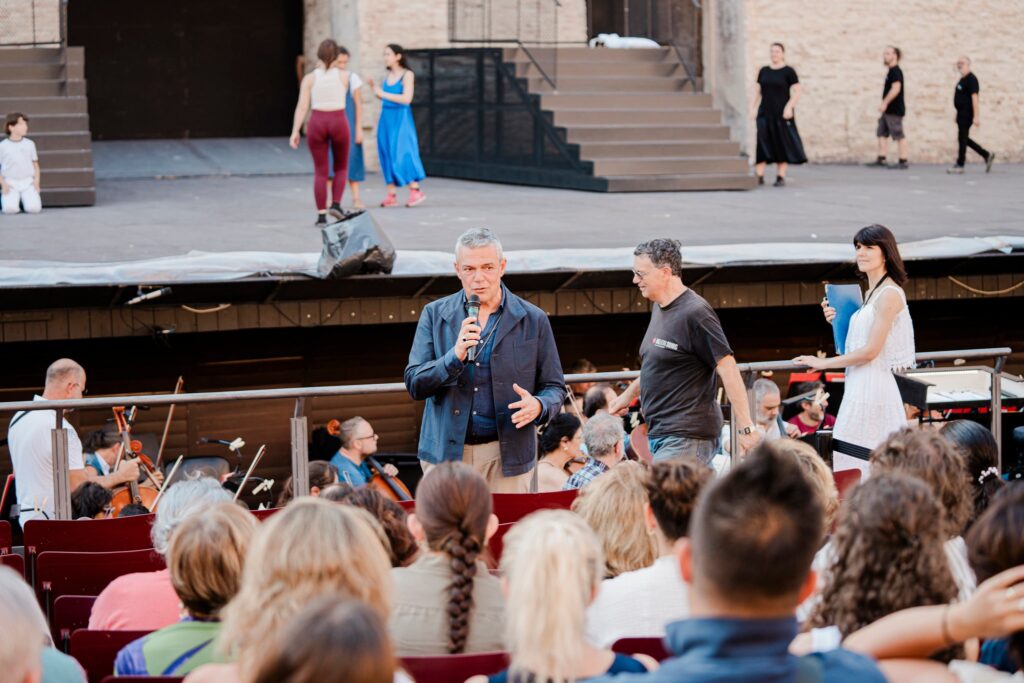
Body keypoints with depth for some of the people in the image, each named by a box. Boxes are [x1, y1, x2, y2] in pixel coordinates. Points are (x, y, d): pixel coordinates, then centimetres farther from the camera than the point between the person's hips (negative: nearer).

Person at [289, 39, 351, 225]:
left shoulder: (310, 78, -2)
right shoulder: (344, 75, -1)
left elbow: (302, 106, -7)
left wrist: (295, 132, -5)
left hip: (317, 124, 0)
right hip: (339, 124, 0)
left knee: (320, 172, 5)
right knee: (341, 168, 18)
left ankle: (321, 215, 0)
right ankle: (336, 204, -1)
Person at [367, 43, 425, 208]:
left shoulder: (407, 74, -8)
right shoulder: (387, 75, 11)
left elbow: (407, 99, -17)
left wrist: (383, 94, -18)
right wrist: (373, 87, 3)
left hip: (400, 118, -7)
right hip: (386, 117, 7)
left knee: (400, 154, -11)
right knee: (387, 154, 4)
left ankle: (416, 191, -3)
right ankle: (391, 195, 6)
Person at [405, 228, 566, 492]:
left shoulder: (533, 320, 3)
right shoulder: (434, 314, 5)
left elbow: (554, 388, 8)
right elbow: (414, 385, -1)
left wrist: (538, 406, -16)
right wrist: (455, 356, -18)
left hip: (507, 456, 0)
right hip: (446, 452, 1)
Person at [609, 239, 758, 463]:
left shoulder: (694, 313, -15)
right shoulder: (659, 309, 14)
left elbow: (728, 369, -18)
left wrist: (746, 428, -21)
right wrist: (628, 394, 32)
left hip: (686, 438, -9)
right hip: (660, 432, 9)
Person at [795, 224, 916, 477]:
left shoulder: (889, 294, -11)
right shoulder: (871, 293, 18)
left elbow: (871, 350, -16)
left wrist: (823, 363, -9)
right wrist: (837, 322, 7)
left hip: (874, 387, -9)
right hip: (860, 387, 9)